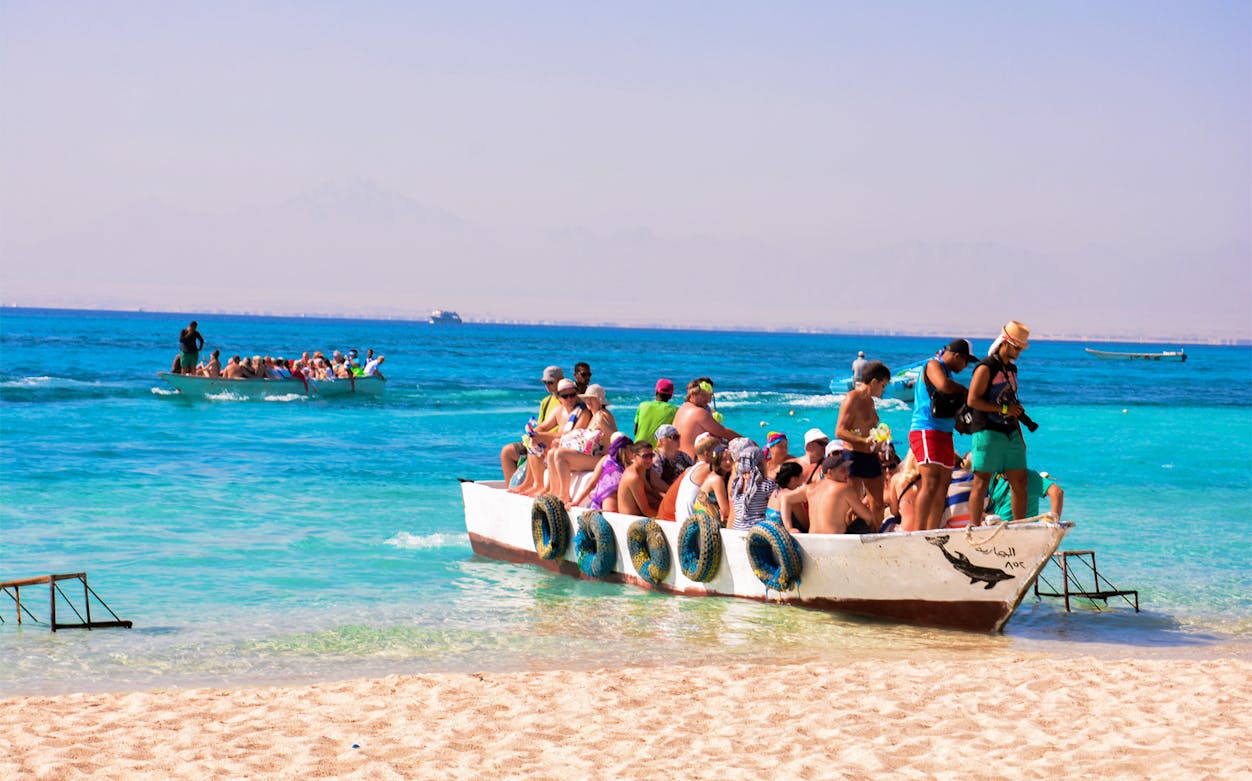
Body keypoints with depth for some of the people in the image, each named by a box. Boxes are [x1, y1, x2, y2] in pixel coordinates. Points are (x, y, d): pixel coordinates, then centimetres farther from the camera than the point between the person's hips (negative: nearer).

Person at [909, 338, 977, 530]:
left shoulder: (947, 371, 23)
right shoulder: (933, 365, -5)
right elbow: (944, 385, -27)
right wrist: (964, 390, -9)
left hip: (944, 433, 10)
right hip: (926, 431, -10)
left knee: (943, 485, 7)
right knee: (931, 482, -19)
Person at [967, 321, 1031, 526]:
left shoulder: (1012, 368, 18)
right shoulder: (986, 368, -8)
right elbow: (972, 400, -15)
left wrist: (1020, 436, 20)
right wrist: (1003, 409, -15)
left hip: (1010, 434, 8)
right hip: (988, 432, -8)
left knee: (1020, 482, 6)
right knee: (982, 483, -6)